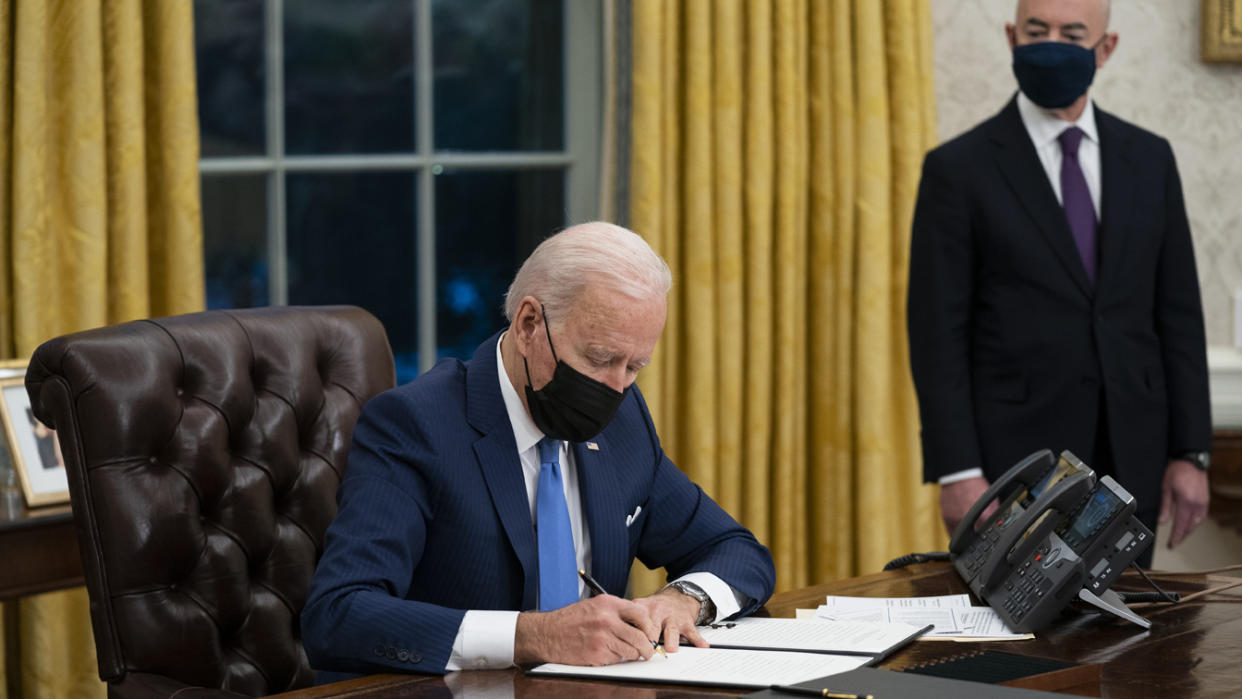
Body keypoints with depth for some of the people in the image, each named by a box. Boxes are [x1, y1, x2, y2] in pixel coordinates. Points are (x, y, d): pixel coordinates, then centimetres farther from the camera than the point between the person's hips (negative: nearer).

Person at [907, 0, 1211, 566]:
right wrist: (957, 473, -13)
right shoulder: (959, 169, -2)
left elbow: (1178, 313, 9)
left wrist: (1190, 454, 2)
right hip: (1014, 453, -3)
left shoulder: (1149, 159, 9)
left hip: (1129, 462, 3)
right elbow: (938, 332, -6)